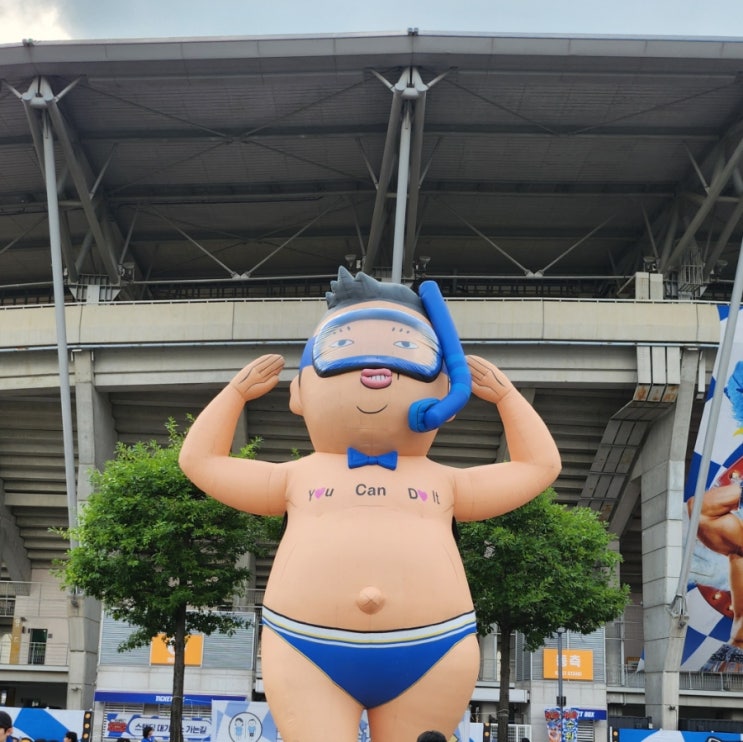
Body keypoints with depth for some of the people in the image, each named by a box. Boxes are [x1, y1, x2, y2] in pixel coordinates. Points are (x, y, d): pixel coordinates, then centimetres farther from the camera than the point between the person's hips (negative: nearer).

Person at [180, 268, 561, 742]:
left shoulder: (445, 485, 23)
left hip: (430, 653, 1)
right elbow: (200, 461, 28)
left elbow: (540, 467, 32)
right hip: (308, 653, -1)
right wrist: (236, 391, 32)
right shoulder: (298, 479, 22)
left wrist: (506, 394, 34)